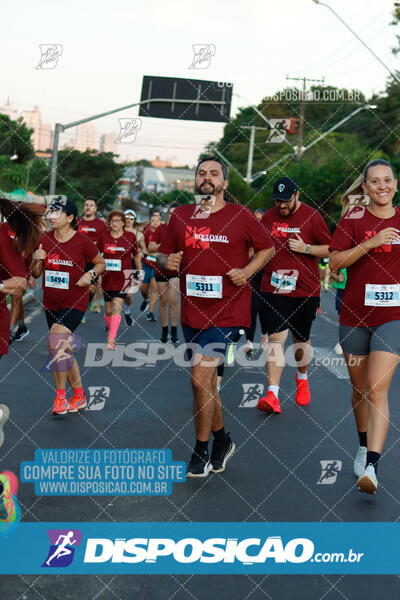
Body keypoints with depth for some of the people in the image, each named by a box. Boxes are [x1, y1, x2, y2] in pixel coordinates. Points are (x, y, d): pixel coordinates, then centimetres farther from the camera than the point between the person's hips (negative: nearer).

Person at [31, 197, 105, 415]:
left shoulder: (82, 241, -11)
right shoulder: (45, 239, 2)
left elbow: (101, 263, 4)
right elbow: (36, 274, 8)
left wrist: (90, 274, -16)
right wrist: (37, 260, -13)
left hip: (75, 302, -6)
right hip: (51, 303, 6)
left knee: (56, 342, -22)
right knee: (64, 350, 13)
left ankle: (60, 396, -9)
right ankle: (79, 395, 29)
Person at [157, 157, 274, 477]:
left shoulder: (241, 216, -2)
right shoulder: (180, 215, 7)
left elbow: (267, 248, 9)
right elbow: (163, 253, 15)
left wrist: (247, 271, -7)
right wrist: (166, 261, -8)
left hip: (227, 310, -5)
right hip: (192, 310, 5)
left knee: (201, 377, -13)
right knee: (207, 380, 14)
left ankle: (201, 452, 4)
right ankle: (222, 440, 35)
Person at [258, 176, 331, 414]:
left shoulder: (312, 216, -3)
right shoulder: (268, 217, 7)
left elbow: (330, 250, 0)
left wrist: (306, 248, -15)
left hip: (305, 289, -1)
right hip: (274, 289, 1)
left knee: (301, 339, 12)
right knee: (276, 337, -10)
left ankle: (302, 379, 40)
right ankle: (273, 395, -14)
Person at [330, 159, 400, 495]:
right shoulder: (353, 219, -1)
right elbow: (335, 261, -11)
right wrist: (371, 242, -20)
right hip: (355, 315, 1)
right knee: (360, 389, 14)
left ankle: (371, 467, -17)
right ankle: (364, 448, 37)